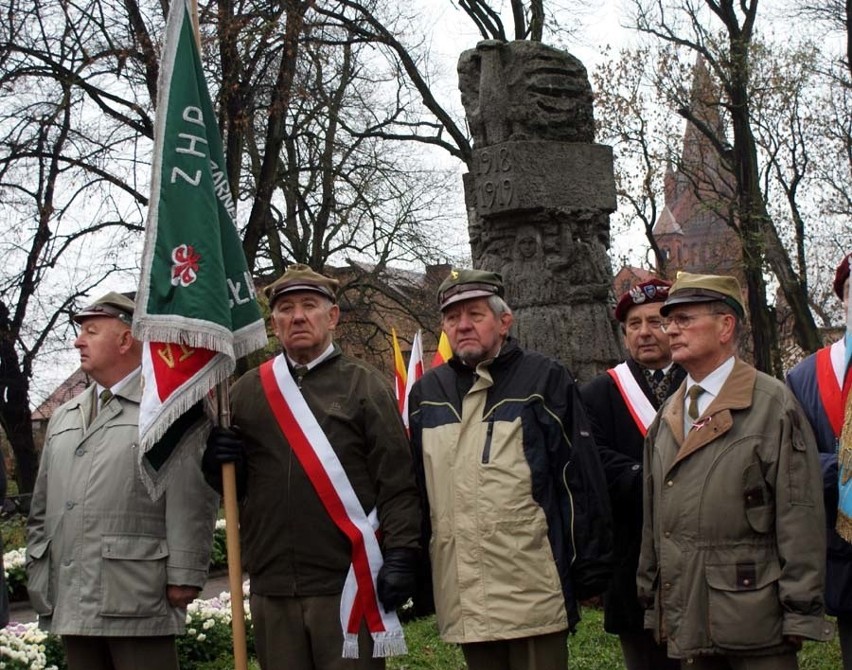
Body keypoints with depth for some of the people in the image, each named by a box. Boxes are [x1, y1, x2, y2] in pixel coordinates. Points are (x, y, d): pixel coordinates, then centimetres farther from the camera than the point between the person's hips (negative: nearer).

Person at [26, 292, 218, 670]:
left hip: (137, 600, -6)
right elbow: (41, 509, 20)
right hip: (71, 602, 6)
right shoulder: (63, 418, 19)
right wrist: (38, 581, 14)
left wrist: (184, 576, -14)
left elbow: (191, 501, -9)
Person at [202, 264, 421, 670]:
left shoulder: (365, 386, 2)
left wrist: (401, 555, -12)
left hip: (346, 583, -3)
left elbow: (396, 482, -3)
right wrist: (221, 464, -5)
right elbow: (233, 486, 17)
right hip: (271, 587, 4)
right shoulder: (246, 392, 12)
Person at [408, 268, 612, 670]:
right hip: (465, 601, 4)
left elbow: (581, 478, -2)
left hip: (533, 595, -4)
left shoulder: (545, 381, 0)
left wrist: (591, 571, -5)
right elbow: (414, 487, 15)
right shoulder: (427, 393, 11)